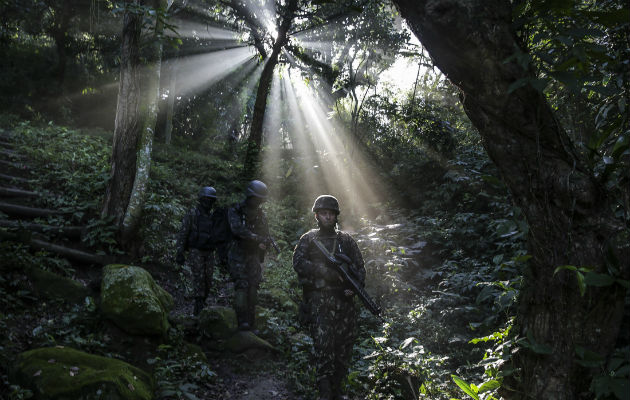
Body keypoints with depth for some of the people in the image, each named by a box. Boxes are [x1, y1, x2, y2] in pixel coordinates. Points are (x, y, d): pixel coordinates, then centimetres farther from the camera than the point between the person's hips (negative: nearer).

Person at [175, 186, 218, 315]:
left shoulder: (212, 216, 12)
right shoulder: (192, 214, -6)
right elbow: (183, 233, -9)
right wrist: (180, 252, -15)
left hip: (208, 254, 6)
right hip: (195, 253, -6)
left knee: (207, 282, 6)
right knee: (197, 280, -11)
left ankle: (199, 308, 17)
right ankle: (199, 307, -9)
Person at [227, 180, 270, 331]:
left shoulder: (261, 215, 10)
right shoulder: (235, 211, -5)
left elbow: (265, 235, 15)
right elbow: (237, 229, -21)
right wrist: (257, 239, -21)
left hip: (254, 256, 4)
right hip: (238, 256, -4)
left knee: (253, 288, 0)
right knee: (241, 286, -15)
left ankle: (251, 324, 5)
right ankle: (242, 322, -16)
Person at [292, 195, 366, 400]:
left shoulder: (346, 240, 13)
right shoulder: (308, 240, 6)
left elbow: (360, 267, 12)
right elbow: (298, 263, -9)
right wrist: (331, 273, -16)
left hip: (344, 301, 3)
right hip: (319, 301, -3)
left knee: (344, 348, 6)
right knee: (323, 347, -10)